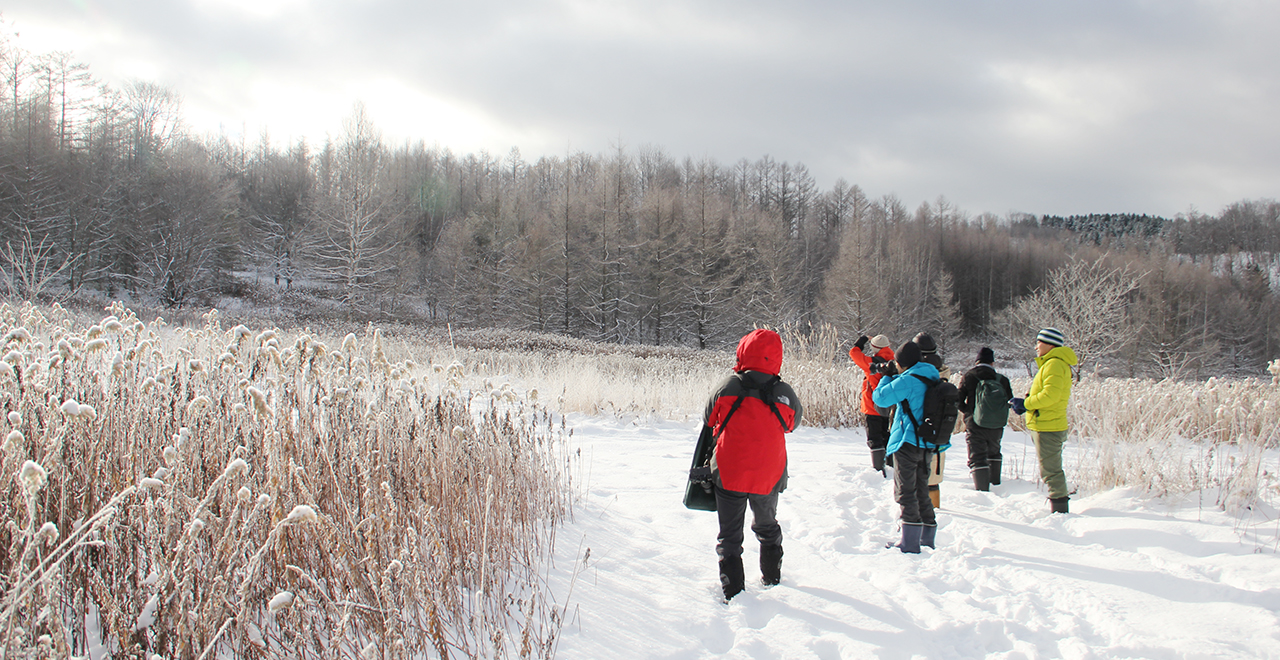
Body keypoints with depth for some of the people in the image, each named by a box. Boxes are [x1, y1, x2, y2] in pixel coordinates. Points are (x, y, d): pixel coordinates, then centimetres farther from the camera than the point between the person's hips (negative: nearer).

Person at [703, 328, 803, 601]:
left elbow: (709, 421, 2)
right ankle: (772, 578, 39)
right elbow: (793, 423, 10)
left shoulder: (728, 389, -12)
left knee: (729, 535, 10)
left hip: (729, 474, -2)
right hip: (769, 476, 3)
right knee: (767, 527, 27)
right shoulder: (786, 394, -8)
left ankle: (733, 592, 5)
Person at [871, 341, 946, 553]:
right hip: (928, 445, 8)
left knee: (905, 492, -3)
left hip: (908, 442, -8)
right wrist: (894, 378, 16)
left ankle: (910, 543, -6)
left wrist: (886, 379, 4)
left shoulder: (908, 380, -16)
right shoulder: (932, 378, 10)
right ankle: (928, 540, 21)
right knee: (921, 492, 17)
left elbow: (881, 398, -13)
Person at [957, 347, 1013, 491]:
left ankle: (982, 489, -16)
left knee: (977, 459, -4)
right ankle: (995, 483, 38)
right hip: (997, 427, 4)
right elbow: (1010, 402, 8)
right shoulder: (1002, 379, 1)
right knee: (994, 453, 27)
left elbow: (959, 401, -5)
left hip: (975, 426, -3)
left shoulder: (968, 376, -5)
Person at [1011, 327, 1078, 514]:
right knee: (1052, 470, 15)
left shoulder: (1054, 364, -14)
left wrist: (1026, 403, -14)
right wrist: (1026, 403, 5)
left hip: (1048, 428, -11)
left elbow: (1051, 395, -25)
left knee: (1050, 471, -7)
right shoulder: (1052, 363, 19)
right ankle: (1058, 508, 21)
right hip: (1046, 426, 11)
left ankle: (1059, 510, -4)